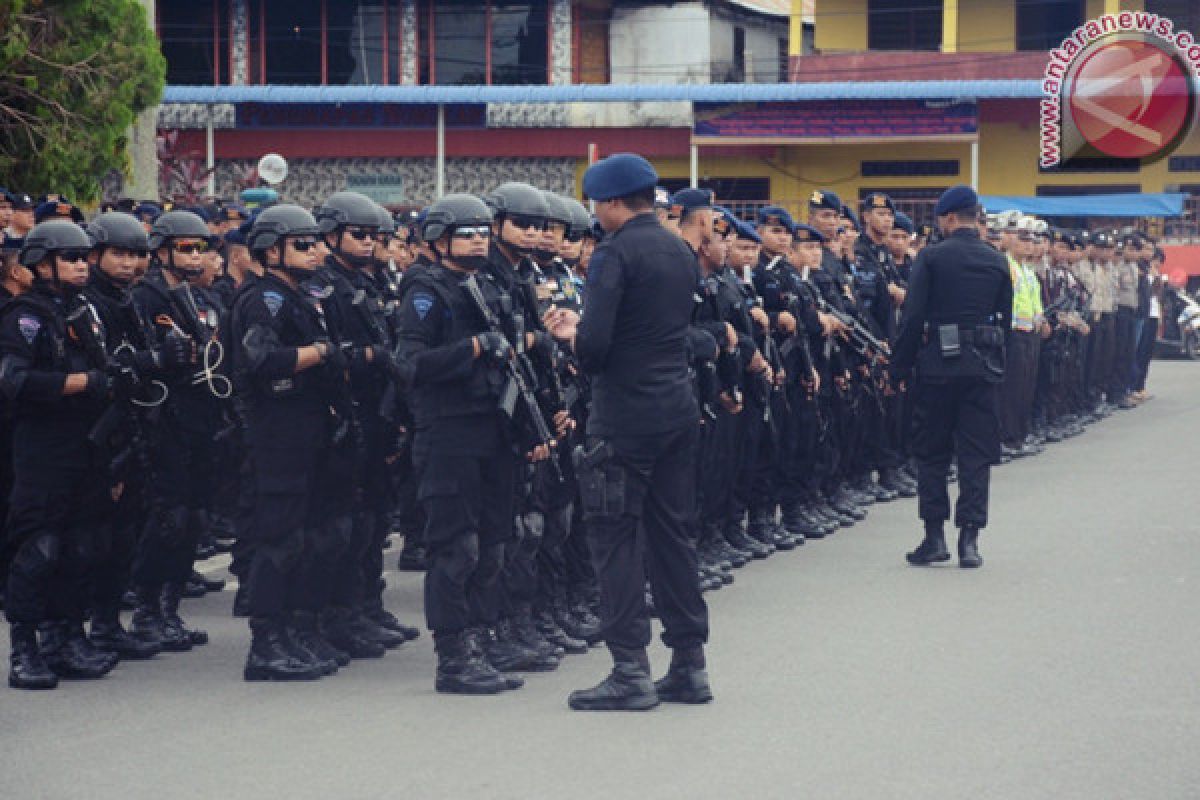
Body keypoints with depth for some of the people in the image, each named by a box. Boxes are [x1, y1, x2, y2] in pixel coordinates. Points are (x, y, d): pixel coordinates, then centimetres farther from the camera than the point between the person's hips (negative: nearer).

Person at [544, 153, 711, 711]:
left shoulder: (615, 254, -14)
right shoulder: (679, 252, 13)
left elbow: (595, 345, -22)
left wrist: (572, 336, 1)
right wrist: (582, 333, 18)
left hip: (624, 414, -8)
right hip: (678, 409, 8)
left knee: (615, 538, -2)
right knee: (670, 532, 13)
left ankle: (630, 671, -3)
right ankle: (689, 665, 15)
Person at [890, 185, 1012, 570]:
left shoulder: (932, 257, -7)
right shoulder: (997, 262, 6)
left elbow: (913, 317, -9)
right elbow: (1005, 318, 10)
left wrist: (900, 366, -2)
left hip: (938, 364, -3)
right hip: (983, 365, 3)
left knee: (931, 451, 7)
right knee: (976, 452, 5)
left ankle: (934, 536, 6)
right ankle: (969, 538, 0)